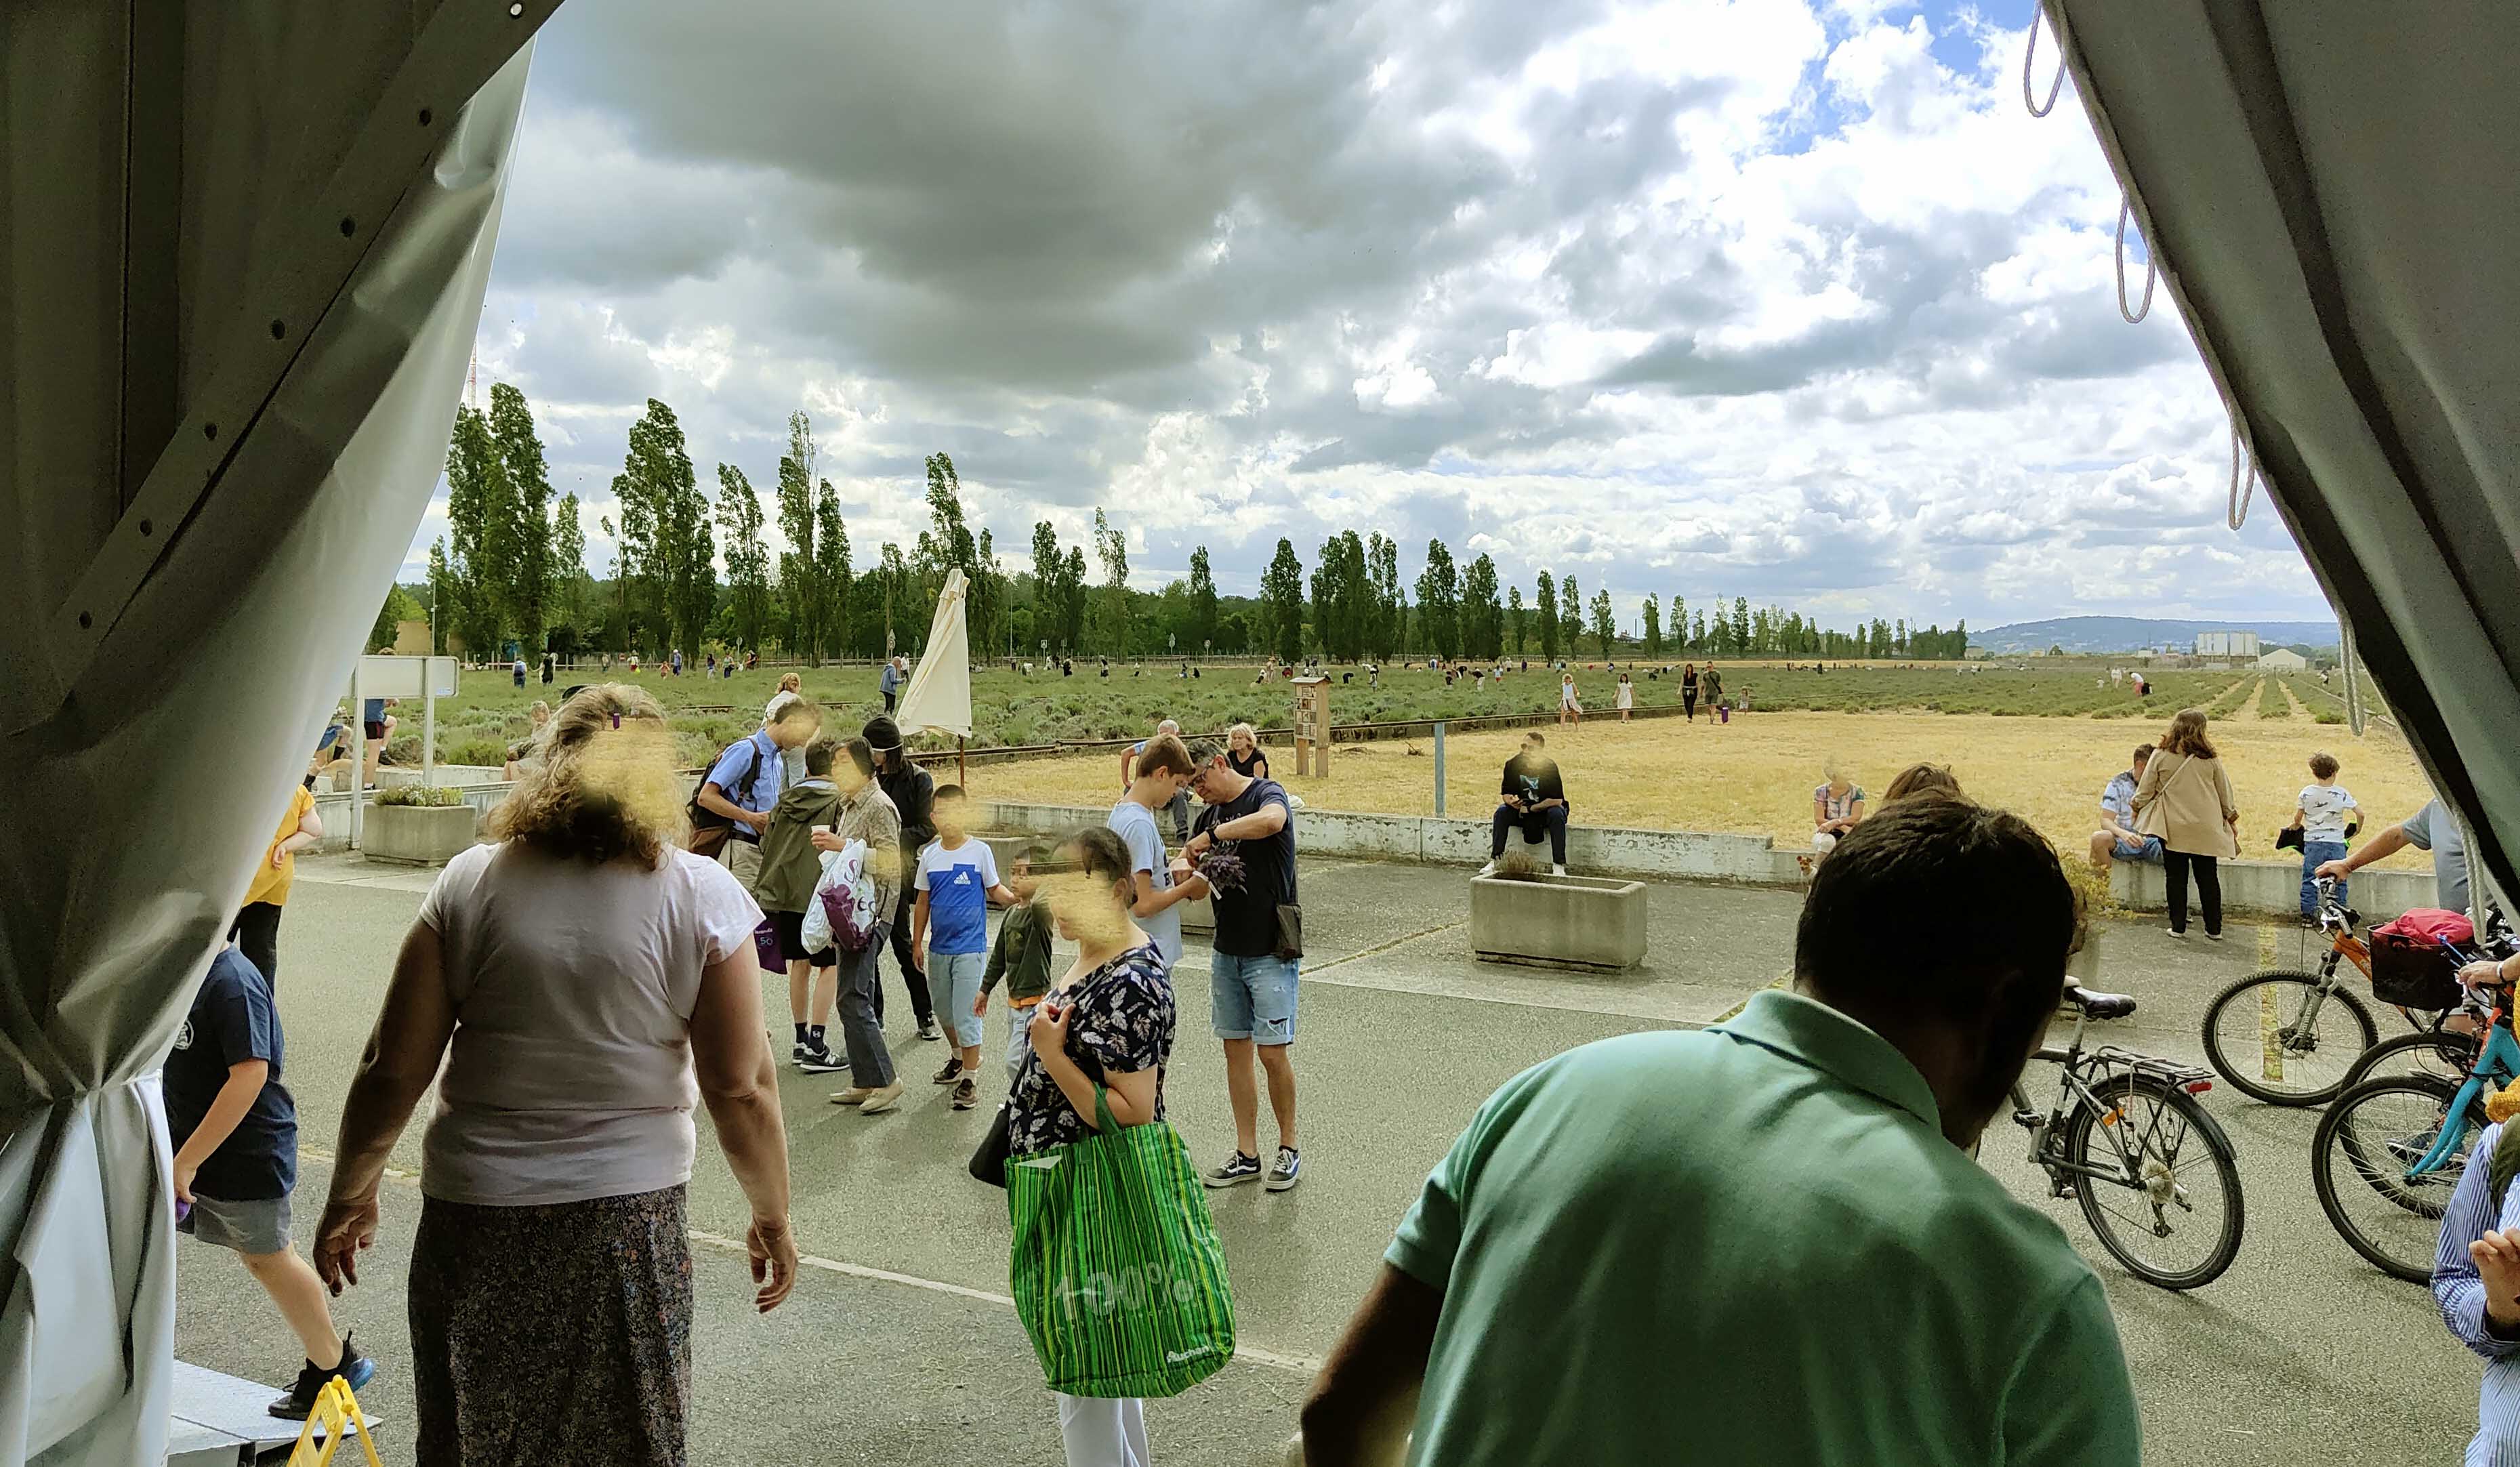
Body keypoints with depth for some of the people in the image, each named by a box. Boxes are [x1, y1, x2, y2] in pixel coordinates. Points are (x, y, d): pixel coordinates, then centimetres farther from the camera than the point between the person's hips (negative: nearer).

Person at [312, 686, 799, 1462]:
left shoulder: (470, 882, -5)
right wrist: (771, 1217, 4)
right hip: (631, 1217, -1)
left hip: (474, 1221, 2)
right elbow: (741, 1088, -10)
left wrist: (350, 1194, 13)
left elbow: (394, 1070, -3)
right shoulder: (704, 896, -10)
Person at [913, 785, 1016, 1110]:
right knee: (944, 1010, 20)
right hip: (939, 947, 5)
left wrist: (1016, 897, -22)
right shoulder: (930, 855, 3)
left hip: (970, 947, -5)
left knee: (966, 1014, -5)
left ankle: (970, 1078, 6)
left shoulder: (980, 851, -8)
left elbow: (995, 890, -2)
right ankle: (959, 1056, 43)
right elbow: (923, 902, 9)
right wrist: (917, 942, 10)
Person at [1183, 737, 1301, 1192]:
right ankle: (1247, 1155, 17)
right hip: (1226, 950, 7)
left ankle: (1288, 1149, 14)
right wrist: (1192, 872, -7)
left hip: (1271, 950, -7)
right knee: (1236, 1051, 8)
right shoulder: (1210, 814, 13)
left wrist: (1212, 835, -25)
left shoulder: (1266, 794, -8)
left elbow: (1272, 821, -35)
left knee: (1273, 1052, -4)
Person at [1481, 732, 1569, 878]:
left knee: (1557, 814, -34)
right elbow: (1505, 794, -4)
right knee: (1502, 811, -22)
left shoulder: (1550, 766, -20)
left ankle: (1558, 866, -31)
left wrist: (1530, 809, -21)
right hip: (1522, 811, 3)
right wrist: (1511, 801, -29)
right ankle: (1495, 860, -21)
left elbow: (1557, 800, -23)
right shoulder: (1513, 765, -10)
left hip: (1545, 810, -3)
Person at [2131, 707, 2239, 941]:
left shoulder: (2161, 756, -6)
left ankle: (2178, 926, 8)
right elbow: (2225, 793, 7)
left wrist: (2137, 809, 20)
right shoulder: (2210, 759, -4)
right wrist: (2232, 819, 23)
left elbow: (2145, 791, 1)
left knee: (2176, 877, 6)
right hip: (2205, 829, 1)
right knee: (2208, 878, 9)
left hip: (2173, 828, -1)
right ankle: (2214, 928, 15)